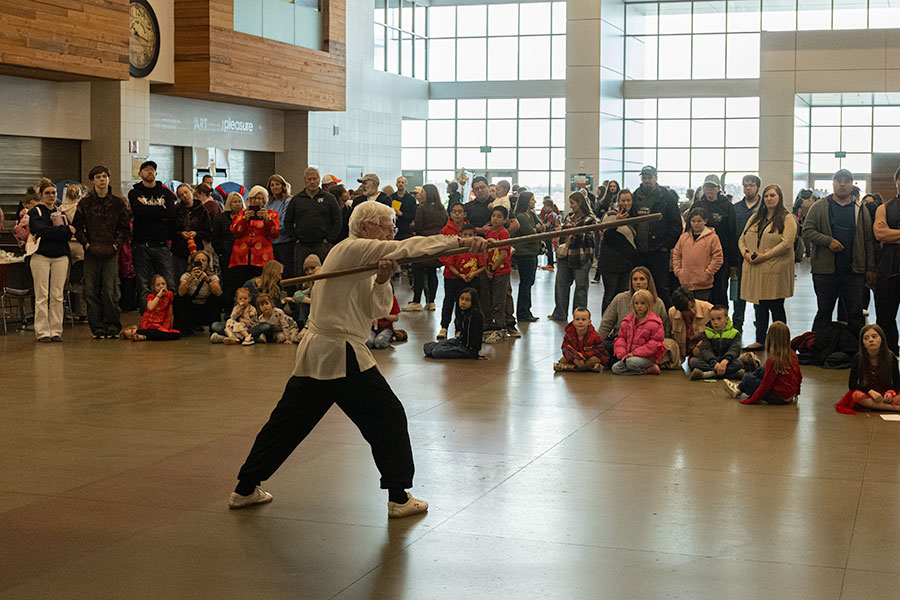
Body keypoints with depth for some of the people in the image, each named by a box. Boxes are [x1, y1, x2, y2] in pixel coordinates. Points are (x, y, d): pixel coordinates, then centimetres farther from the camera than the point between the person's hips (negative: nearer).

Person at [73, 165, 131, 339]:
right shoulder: (85, 204, 7)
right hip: (91, 253, 1)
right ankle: (97, 328, 7)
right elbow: (78, 227, 8)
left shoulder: (118, 203, 7)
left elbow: (125, 227, 9)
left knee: (110, 291, -5)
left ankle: (112, 327, 2)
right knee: (92, 292, 1)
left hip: (111, 253, -1)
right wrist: (87, 245, -4)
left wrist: (116, 245, -4)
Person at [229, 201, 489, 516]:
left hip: (313, 355, 10)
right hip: (342, 356, -10)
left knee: (287, 421, 14)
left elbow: (378, 308, 11)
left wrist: (381, 280, -10)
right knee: (388, 417, -1)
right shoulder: (353, 249, -10)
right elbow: (406, 248, -19)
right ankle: (399, 498, 5)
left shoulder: (359, 257, 18)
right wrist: (461, 242, -22)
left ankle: (245, 490, 22)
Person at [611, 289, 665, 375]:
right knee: (615, 368, -16)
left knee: (631, 362, -36)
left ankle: (652, 367, -9)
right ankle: (647, 371, -12)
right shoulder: (627, 321, 9)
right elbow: (621, 338, 12)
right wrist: (622, 354, -7)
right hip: (629, 355, 7)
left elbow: (655, 342, -11)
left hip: (648, 357, -7)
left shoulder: (653, 323, -8)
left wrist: (635, 353, -16)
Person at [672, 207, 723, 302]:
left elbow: (717, 258, -4)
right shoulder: (683, 237, 11)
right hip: (685, 283, 4)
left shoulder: (712, 237, -2)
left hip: (703, 285, -4)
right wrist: (678, 271, 5)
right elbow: (676, 254, 16)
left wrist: (707, 274, -9)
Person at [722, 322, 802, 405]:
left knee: (747, 378, 5)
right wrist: (795, 393, 27)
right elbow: (799, 377, 9)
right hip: (791, 395, 7)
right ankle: (740, 387, 34)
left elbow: (766, 384, -18)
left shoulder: (773, 360, -23)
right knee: (762, 370, 21)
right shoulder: (793, 355, -3)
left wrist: (752, 400, -8)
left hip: (778, 399, -7)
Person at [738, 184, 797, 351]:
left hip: (775, 271, -6)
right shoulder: (755, 218, 17)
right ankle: (760, 340, 16)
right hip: (754, 270, 6)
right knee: (759, 306, 9)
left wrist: (764, 256, -18)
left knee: (776, 307, -1)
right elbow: (742, 239, 17)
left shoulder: (787, 219, -2)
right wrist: (746, 252, -5)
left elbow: (787, 243, -14)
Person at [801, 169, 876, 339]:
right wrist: (828, 241, -16)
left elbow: (869, 240, 9)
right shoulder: (819, 207, 5)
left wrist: (871, 269, 4)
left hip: (854, 272, 1)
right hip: (825, 270, -1)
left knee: (855, 314, 5)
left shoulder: (860, 210, 10)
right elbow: (807, 231, -2)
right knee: (824, 312, 7)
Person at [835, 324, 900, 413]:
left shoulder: (891, 357, -5)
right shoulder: (858, 358, -8)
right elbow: (852, 385, -7)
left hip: (885, 394, 0)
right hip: (867, 394, 0)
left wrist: (890, 392, -21)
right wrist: (870, 391, -22)